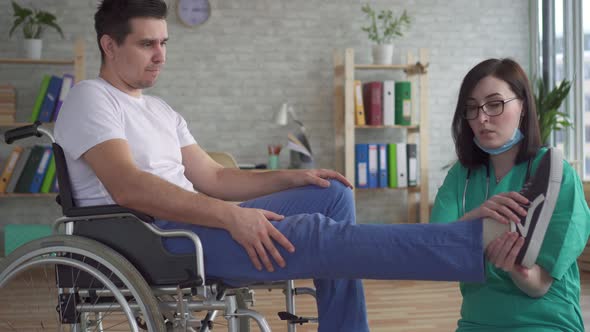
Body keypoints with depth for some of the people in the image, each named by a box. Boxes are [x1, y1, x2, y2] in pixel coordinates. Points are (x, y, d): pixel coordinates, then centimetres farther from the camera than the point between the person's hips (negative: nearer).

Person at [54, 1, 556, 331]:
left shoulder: (159, 110, 21)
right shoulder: (91, 100, -6)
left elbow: (212, 178, 17)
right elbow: (128, 187, -22)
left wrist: (293, 178, 3)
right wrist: (230, 216, -30)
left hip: (189, 226, 9)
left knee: (333, 194, 1)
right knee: (311, 233, -25)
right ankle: (488, 236, -29)